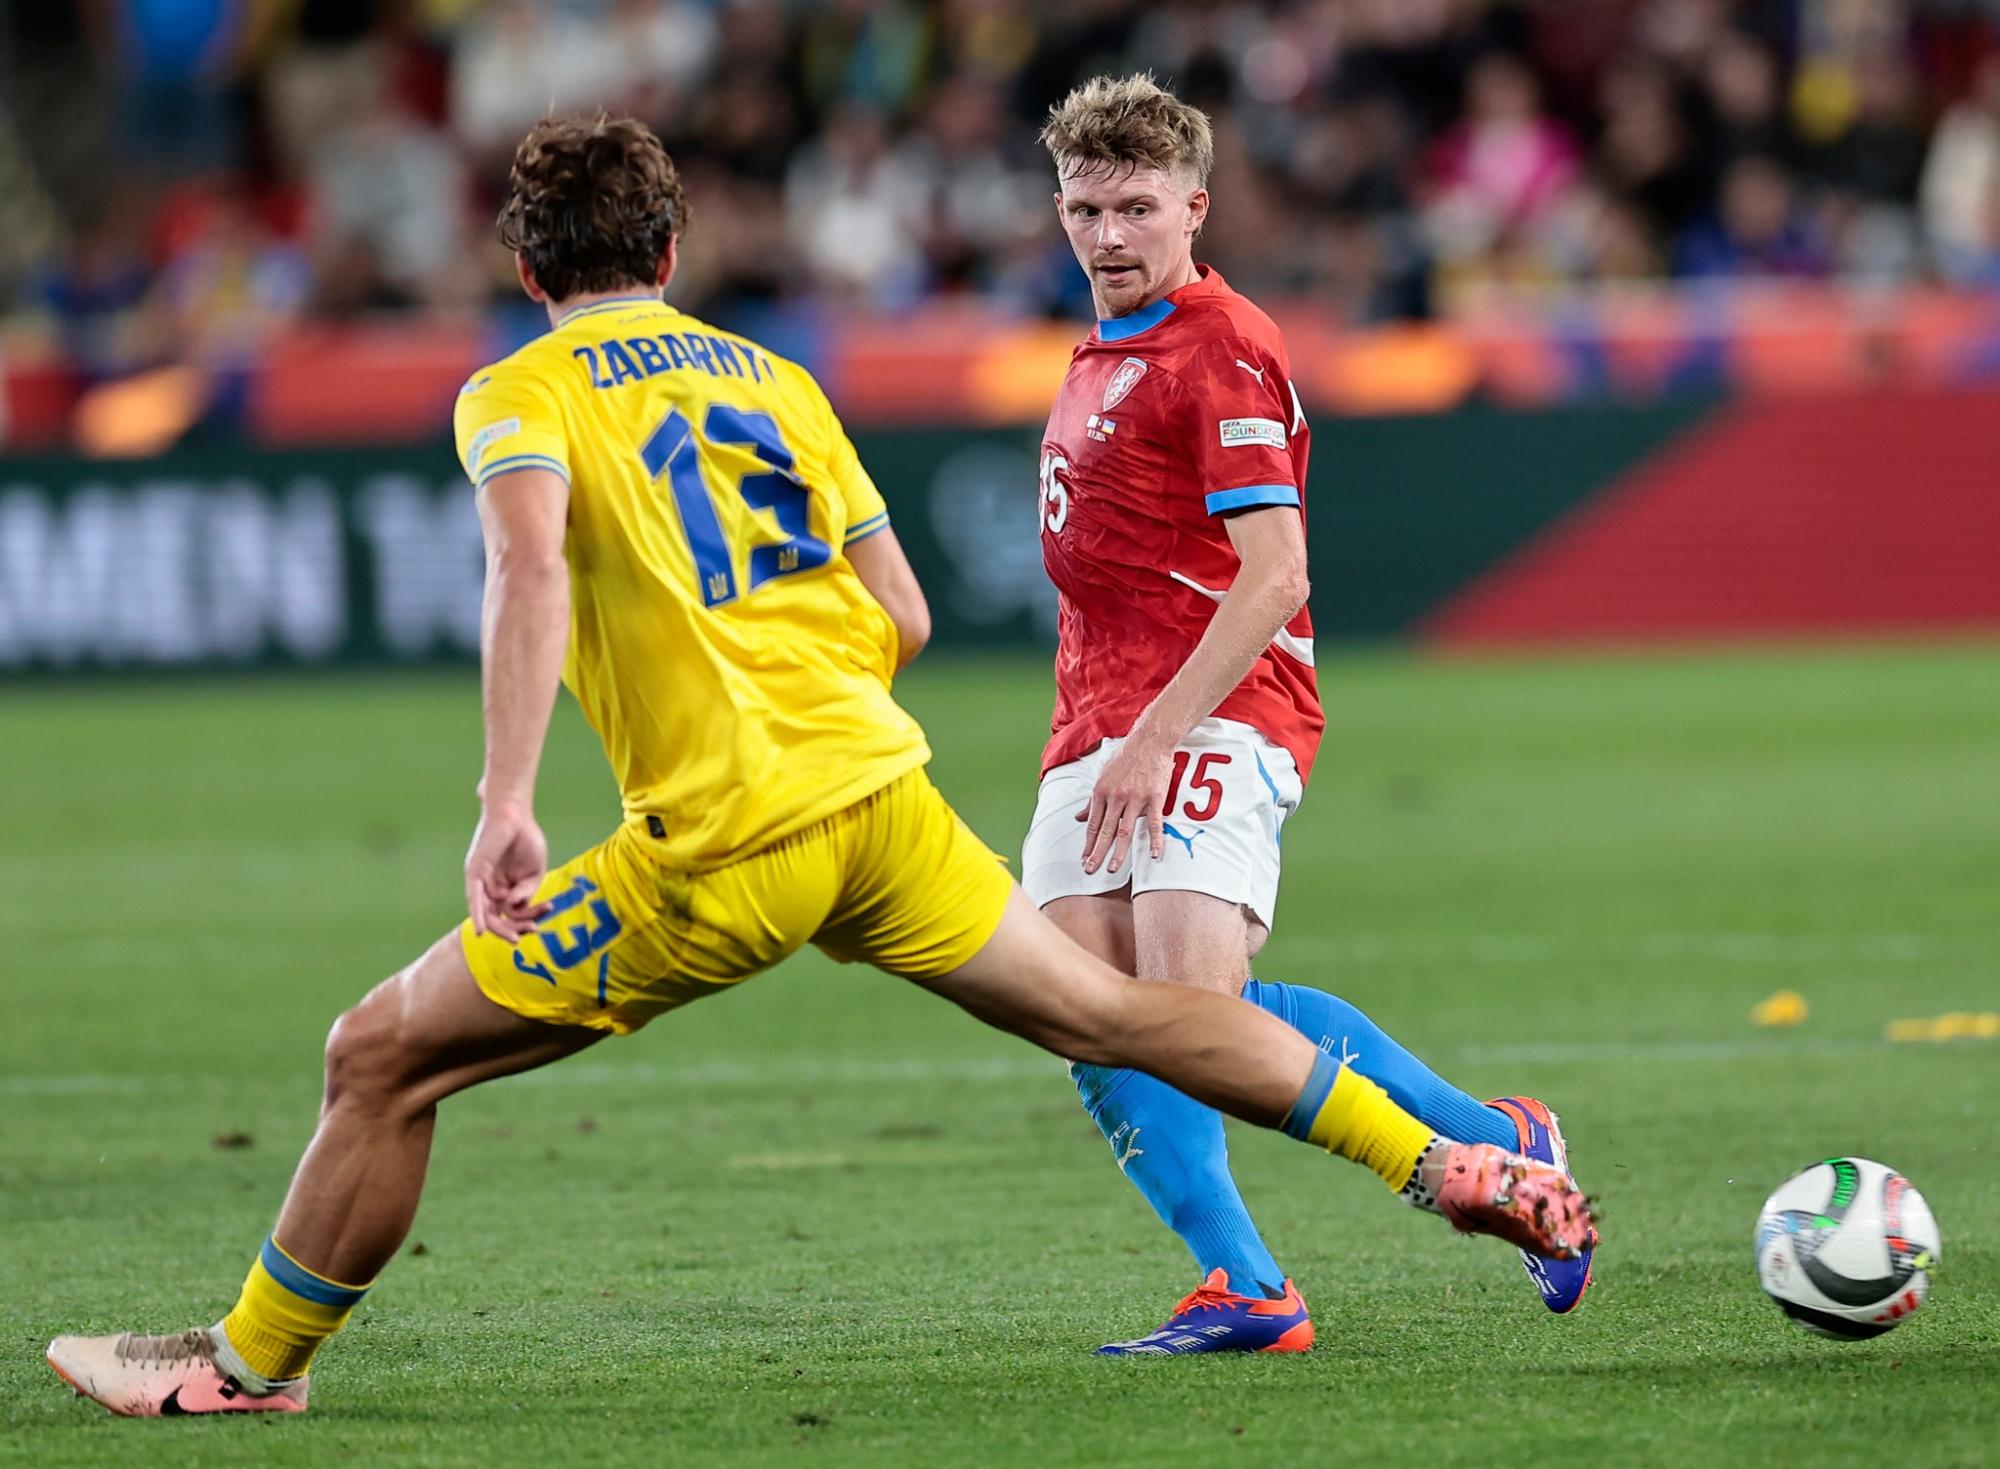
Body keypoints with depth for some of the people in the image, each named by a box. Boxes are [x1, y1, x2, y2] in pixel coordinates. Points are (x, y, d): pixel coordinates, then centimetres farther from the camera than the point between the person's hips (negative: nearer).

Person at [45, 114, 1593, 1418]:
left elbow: (532, 568, -21)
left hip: (722, 848, -6)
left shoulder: (522, 395, 1)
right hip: (879, 788, 6)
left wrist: (507, 802, -27)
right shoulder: (771, 378, 19)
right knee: (1119, 1012, 17)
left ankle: (256, 1360, 11)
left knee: (383, 1057, 4)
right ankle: (1448, 1168, 17)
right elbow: (901, 617, 17)